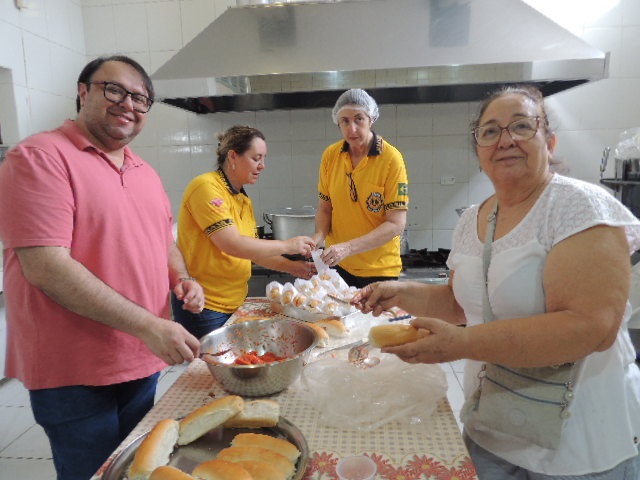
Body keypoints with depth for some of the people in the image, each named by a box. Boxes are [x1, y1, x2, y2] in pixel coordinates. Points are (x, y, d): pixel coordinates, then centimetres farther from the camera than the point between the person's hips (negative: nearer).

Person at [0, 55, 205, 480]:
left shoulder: (145, 172, 11)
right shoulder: (41, 157, -13)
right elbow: (47, 267, -22)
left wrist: (182, 279, -2)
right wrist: (147, 324, -24)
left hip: (144, 361, 7)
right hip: (74, 372, -7)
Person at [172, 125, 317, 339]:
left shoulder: (244, 200, 8)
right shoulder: (206, 187, -17)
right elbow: (233, 245, -25)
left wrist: (292, 267, 0)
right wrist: (287, 245, -16)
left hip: (235, 303, 8)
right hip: (204, 306, -8)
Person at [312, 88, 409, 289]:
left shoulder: (391, 158, -15)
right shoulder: (330, 155, -2)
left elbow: (396, 224, -18)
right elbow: (325, 207, 7)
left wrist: (348, 247, -26)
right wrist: (319, 236, -12)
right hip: (337, 264, 4)